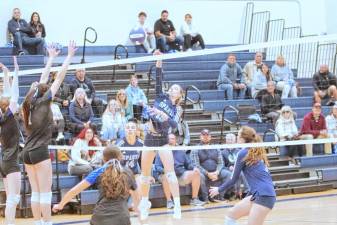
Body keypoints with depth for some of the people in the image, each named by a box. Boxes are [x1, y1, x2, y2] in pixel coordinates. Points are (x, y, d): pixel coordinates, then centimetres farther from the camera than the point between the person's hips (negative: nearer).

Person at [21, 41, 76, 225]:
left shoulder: (31, 102, 11)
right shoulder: (43, 101, -6)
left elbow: (43, 80, 22)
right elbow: (59, 78, -4)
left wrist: (51, 58, 31)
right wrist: (69, 56, 1)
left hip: (27, 152, 7)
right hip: (40, 151, -7)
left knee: (36, 192, 8)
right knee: (45, 192, -6)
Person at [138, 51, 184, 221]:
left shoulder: (176, 110, 4)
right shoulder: (161, 97, 7)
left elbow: (174, 125, -13)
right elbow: (158, 80, -5)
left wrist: (165, 116, -28)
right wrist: (158, 63, -16)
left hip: (163, 140, -2)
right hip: (150, 138, 2)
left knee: (170, 172, -12)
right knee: (145, 174, 9)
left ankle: (177, 205, -13)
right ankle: (145, 203, 27)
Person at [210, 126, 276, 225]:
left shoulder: (243, 153, -5)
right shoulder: (257, 152, 18)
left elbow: (234, 179, 1)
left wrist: (219, 189, 15)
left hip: (264, 195, -9)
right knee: (231, 214, 11)